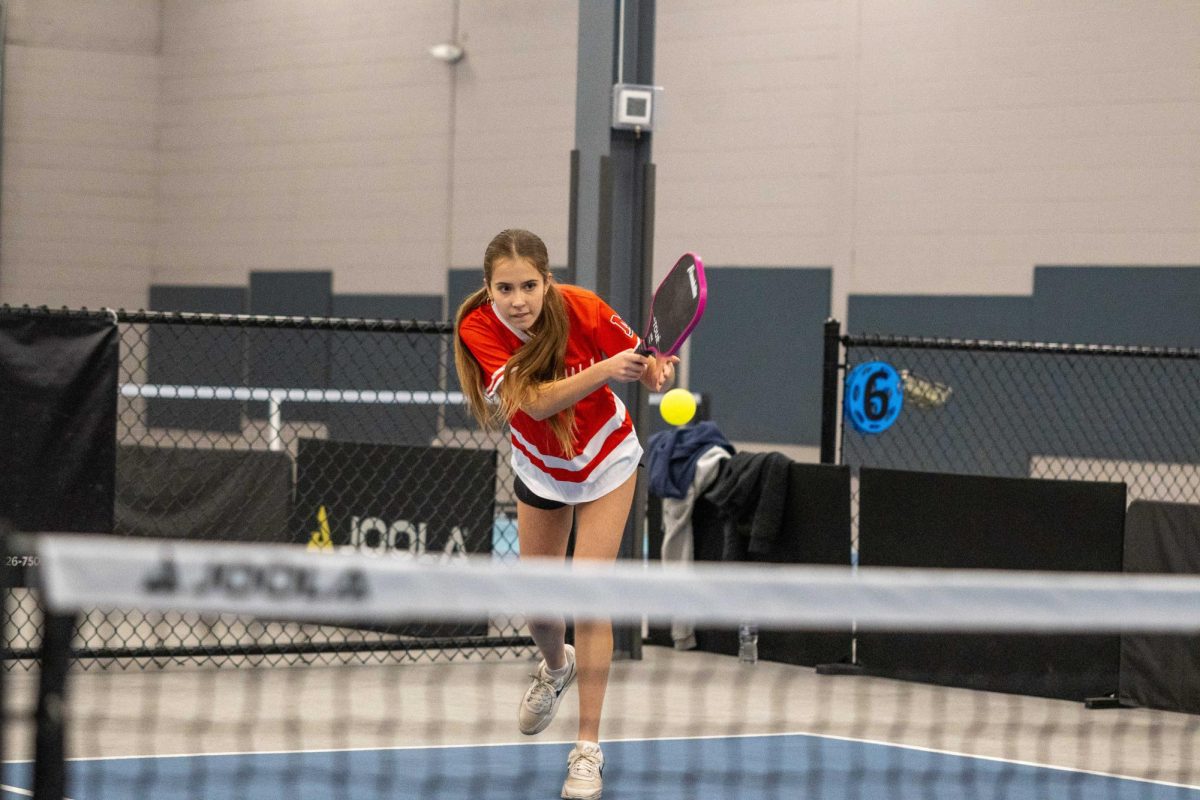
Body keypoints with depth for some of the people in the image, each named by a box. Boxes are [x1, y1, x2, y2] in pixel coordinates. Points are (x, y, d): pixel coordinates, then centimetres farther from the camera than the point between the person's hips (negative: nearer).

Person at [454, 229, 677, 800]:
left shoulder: (582, 310, -29)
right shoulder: (479, 328, -28)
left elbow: (647, 370, -16)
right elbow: (535, 401, -40)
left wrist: (657, 373, -40)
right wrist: (603, 370, -54)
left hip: (605, 458, -2)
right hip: (540, 467, 2)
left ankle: (587, 751, -5)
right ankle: (556, 668, 48)